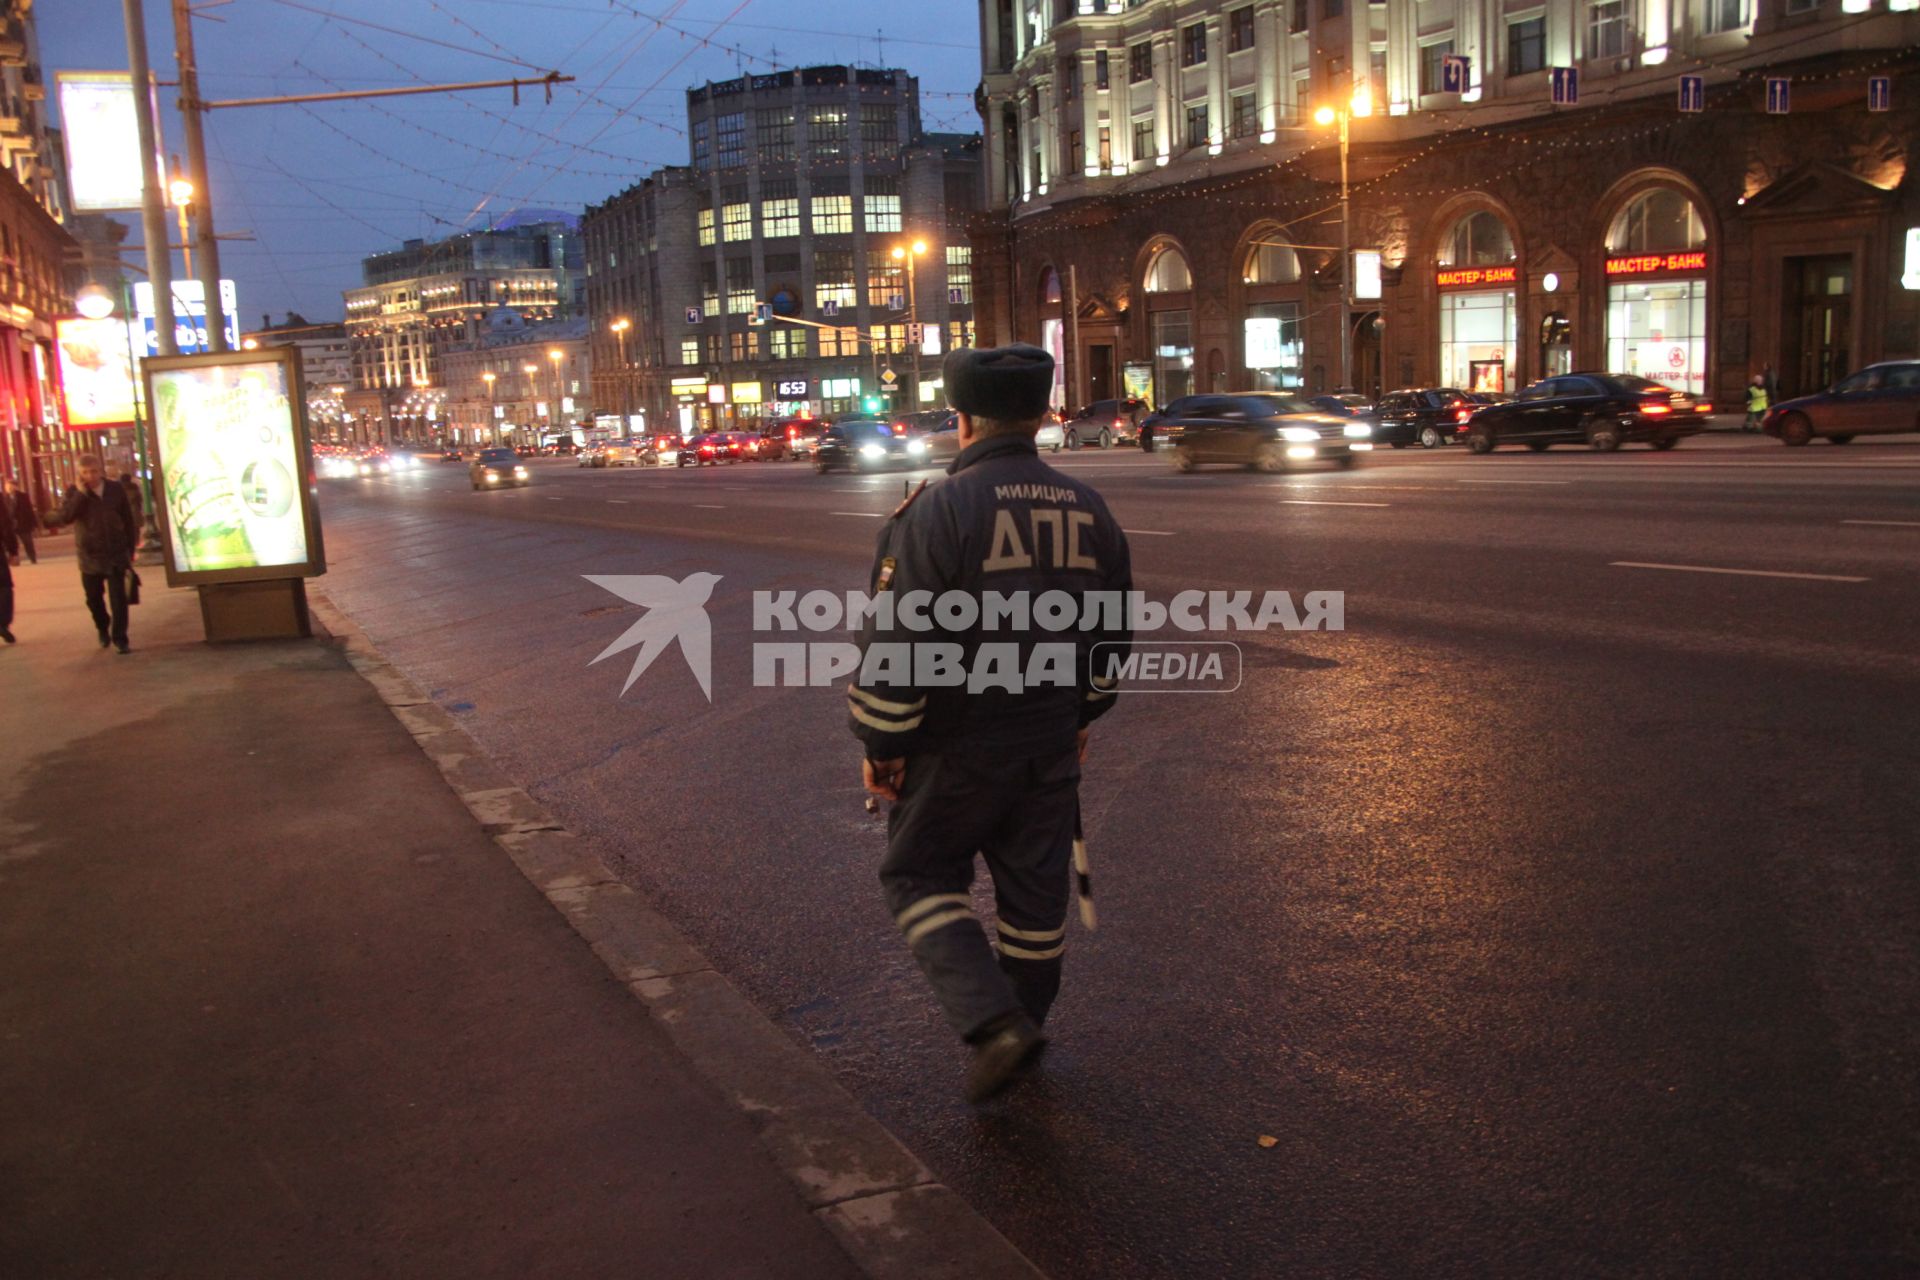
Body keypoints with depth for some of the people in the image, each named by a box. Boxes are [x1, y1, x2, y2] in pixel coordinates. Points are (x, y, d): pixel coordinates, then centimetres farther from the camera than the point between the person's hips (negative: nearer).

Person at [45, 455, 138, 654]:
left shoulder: (116, 490, 0)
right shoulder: (74, 492, -1)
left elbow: (128, 520, 7)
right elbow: (64, 517, -17)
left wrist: (130, 550, 7)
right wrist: (80, 493, -22)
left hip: (115, 555, -1)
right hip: (89, 557, 1)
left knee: (118, 599, -5)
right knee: (94, 599, 13)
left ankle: (120, 638, 3)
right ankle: (103, 628, 37)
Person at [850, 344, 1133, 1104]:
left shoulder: (935, 512, -17)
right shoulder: (1087, 511, 2)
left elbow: (894, 646, -19)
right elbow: (1112, 634, 12)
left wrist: (880, 746, -7)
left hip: (956, 749, -5)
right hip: (1052, 745, 6)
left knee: (919, 876, 11)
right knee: (1034, 890, 16)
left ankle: (993, 1023, -3)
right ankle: (1024, 1024, 33)